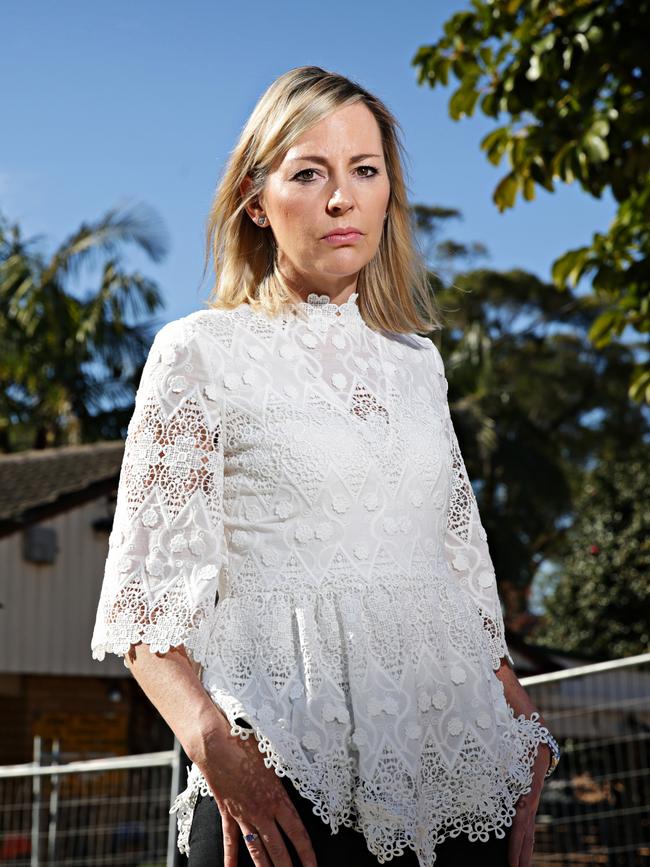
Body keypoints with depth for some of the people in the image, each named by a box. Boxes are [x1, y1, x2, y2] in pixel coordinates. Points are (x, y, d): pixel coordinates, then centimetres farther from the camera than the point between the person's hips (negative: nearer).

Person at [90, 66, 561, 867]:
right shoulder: (202, 352, 0)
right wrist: (214, 747, -21)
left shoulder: (416, 359, 14)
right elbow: (148, 592, -6)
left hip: (452, 766, 5)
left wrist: (526, 729, 5)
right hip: (287, 776, -4)